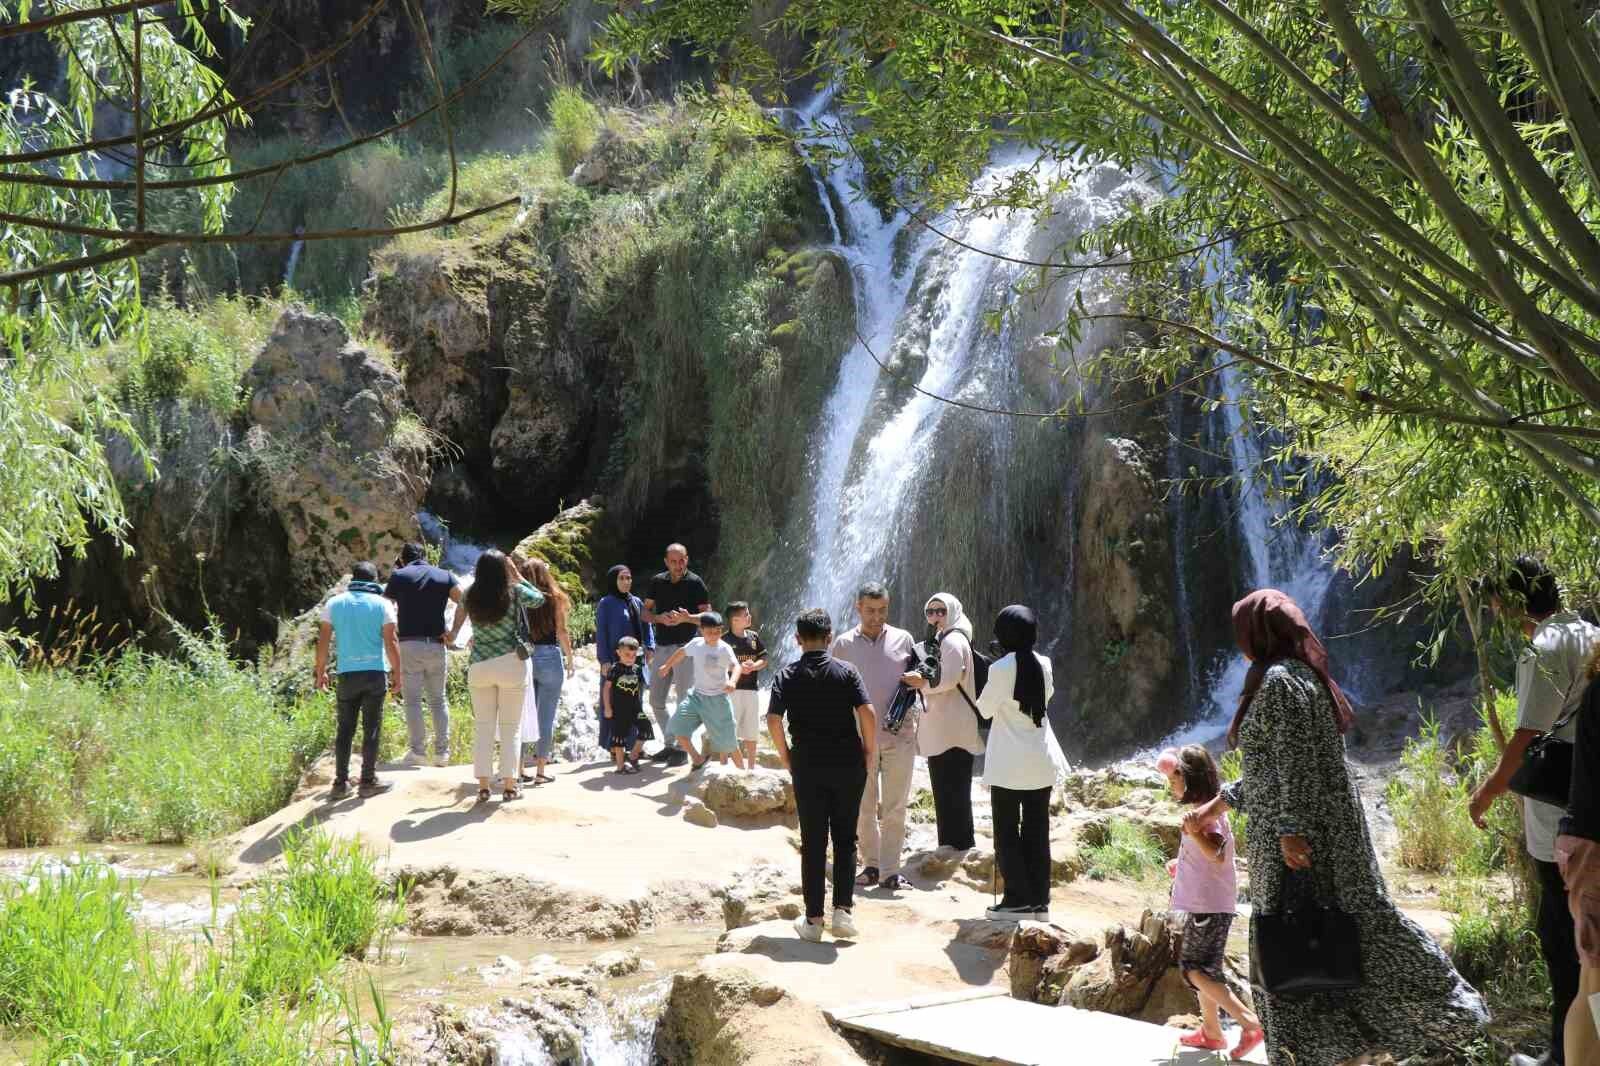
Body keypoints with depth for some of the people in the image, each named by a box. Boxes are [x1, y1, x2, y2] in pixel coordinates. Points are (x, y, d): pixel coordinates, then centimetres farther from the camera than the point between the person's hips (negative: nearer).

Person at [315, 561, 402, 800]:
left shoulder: (334, 604, 6)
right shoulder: (382, 604, 0)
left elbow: (323, 641, 4)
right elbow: (391, 642, -5)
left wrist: (321, 671, 13)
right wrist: (396, 673, 2)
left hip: (347, 673, 2)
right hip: (375, 673, -2)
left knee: (344, 729, 8)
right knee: (371, 729, 3)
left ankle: (341, 783, 8)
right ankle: (368, 781, 4)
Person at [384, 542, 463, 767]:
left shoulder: (399, 576, 4)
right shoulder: (445, 576, 10)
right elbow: (464, 601, -4)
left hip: (409, 644, -3)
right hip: (436, 645, 3)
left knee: (413, 700, 0)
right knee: (438, 700, 11)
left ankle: (417, 750, -5)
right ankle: (442, 752, 8)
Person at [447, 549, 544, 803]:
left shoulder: (471, 596, 0)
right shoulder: (514, 592, -7)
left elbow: (460, 611, 21)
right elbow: (539, 598, 11)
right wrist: (517, 576, 15)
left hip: (479, 666, 2)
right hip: (511, 665, -2)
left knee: (482, 726, 7)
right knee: (511, 727, 4)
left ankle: (483, 785, 6)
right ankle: (509, 785, 4)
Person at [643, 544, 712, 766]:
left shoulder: (695, 583, -6)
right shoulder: (657, 581, 8)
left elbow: (708, 615, -6)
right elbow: (646, 612, 12)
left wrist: (687, 618, -24)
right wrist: (659, 618, -9)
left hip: (685, 646, -6)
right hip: (662, 646, 6)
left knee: (684, 700, -3)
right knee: (656, 701, 9)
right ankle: (669, 745, 21)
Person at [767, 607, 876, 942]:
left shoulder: (787, 675, 1)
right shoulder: (845, 671, -1)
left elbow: (773, 719, -10)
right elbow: (867, 713, -12)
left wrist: (785, 755, 3)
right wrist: (868, 751, 1)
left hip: (808, 764, 0)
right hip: (848, 763, 0)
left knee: (813, 842, 7)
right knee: (845, 838, 10)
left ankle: (813, 918, 8)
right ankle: (843, 910, 2)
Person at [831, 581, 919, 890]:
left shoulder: (903, 639, 6)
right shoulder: (843, 645, 4)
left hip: (899, 736, 0)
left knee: (894, 807, 1)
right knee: (864, 807, 7)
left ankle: (890, 870, 6)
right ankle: (871, 865, 18)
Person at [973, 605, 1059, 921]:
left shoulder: (1001, 668, -14)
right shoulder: (1043, 665, 1)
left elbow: (984, 709, -4)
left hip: (1009, 765, -5)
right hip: (1042, 763, 5)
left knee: (1007, 833, 5)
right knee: (1037, 832, 10)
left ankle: (1017, 900, 3)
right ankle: (1040, 901, 12)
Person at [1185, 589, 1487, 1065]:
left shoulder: (1279, 680, -14)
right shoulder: (1298, 675, 17)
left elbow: (1295, 764, -22)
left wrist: (1289, 831, -24)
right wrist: (1217, 805, 27)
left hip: (1297, 835, -10)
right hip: (1325, 830, 10)